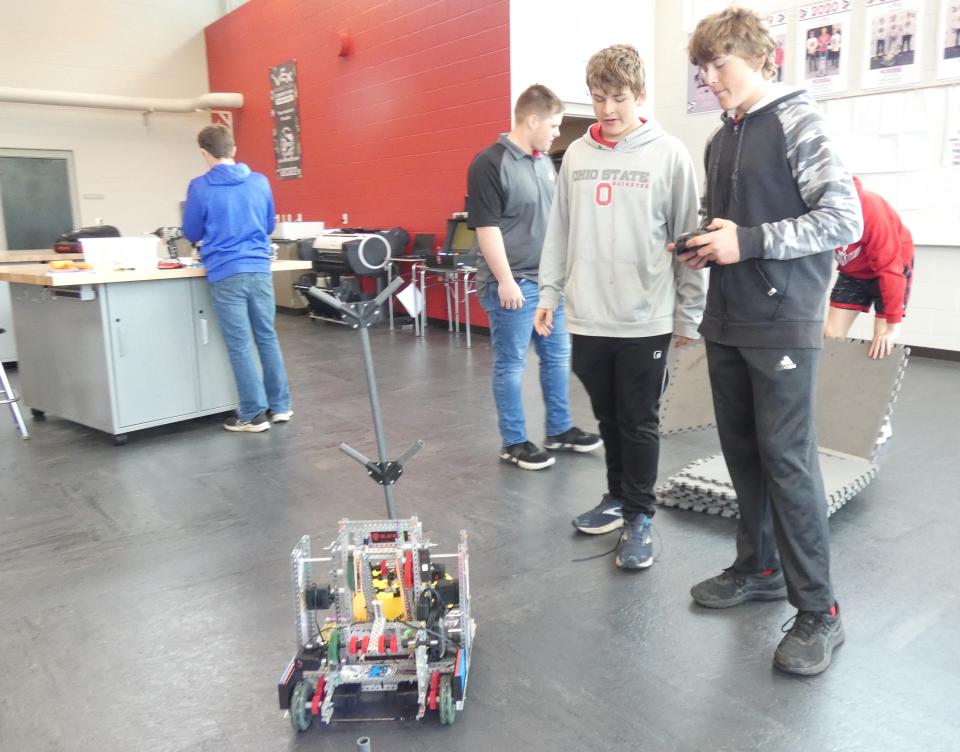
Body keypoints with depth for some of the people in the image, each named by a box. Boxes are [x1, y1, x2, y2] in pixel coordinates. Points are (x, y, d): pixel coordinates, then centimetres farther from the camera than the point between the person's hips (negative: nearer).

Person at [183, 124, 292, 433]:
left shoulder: (200, 187, -4)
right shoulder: (260, 182, 6)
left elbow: (192, 234, 7)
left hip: (226, 274, -4)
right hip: (260, 270, 4)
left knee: (239, 345, 2)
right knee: (268, 338, 12)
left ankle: (253, 414, 7)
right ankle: (280, 406, 18)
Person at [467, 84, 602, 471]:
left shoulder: (545, 162, 11)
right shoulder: (490, 164, -12)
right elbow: (487, 227, -16)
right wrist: (505, 281, -18)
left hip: (550, 280, 8)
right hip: (512, 284, -8)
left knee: (558, 357, 15)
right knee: (510, 365, 2)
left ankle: (559, 429, 30)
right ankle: (514, 442, 15)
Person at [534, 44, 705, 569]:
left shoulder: (669, 155, -3)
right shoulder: (575, 155, 9)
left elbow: (688, 238, -3)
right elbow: (559, 232, 12)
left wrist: (689, 314, -4)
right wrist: (549, 294, 8)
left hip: (645, 320, -4)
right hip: (587, 317, 4)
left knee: (639, 423, 5)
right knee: (608, 418, 16)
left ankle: (639, 517, 18)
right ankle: (618, 496, 34)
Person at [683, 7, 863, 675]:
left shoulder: (797, 121, -6)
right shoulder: (721, 141, 16)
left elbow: (845, 219, -13)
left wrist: (749, 241, -20)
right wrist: (703, 246, 3)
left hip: (783, 324, -7)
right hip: (727, 323, 7)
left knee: (787, 460, -6)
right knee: (743, 452, 12)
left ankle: (818, 610, 6)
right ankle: (759, 568, 27)